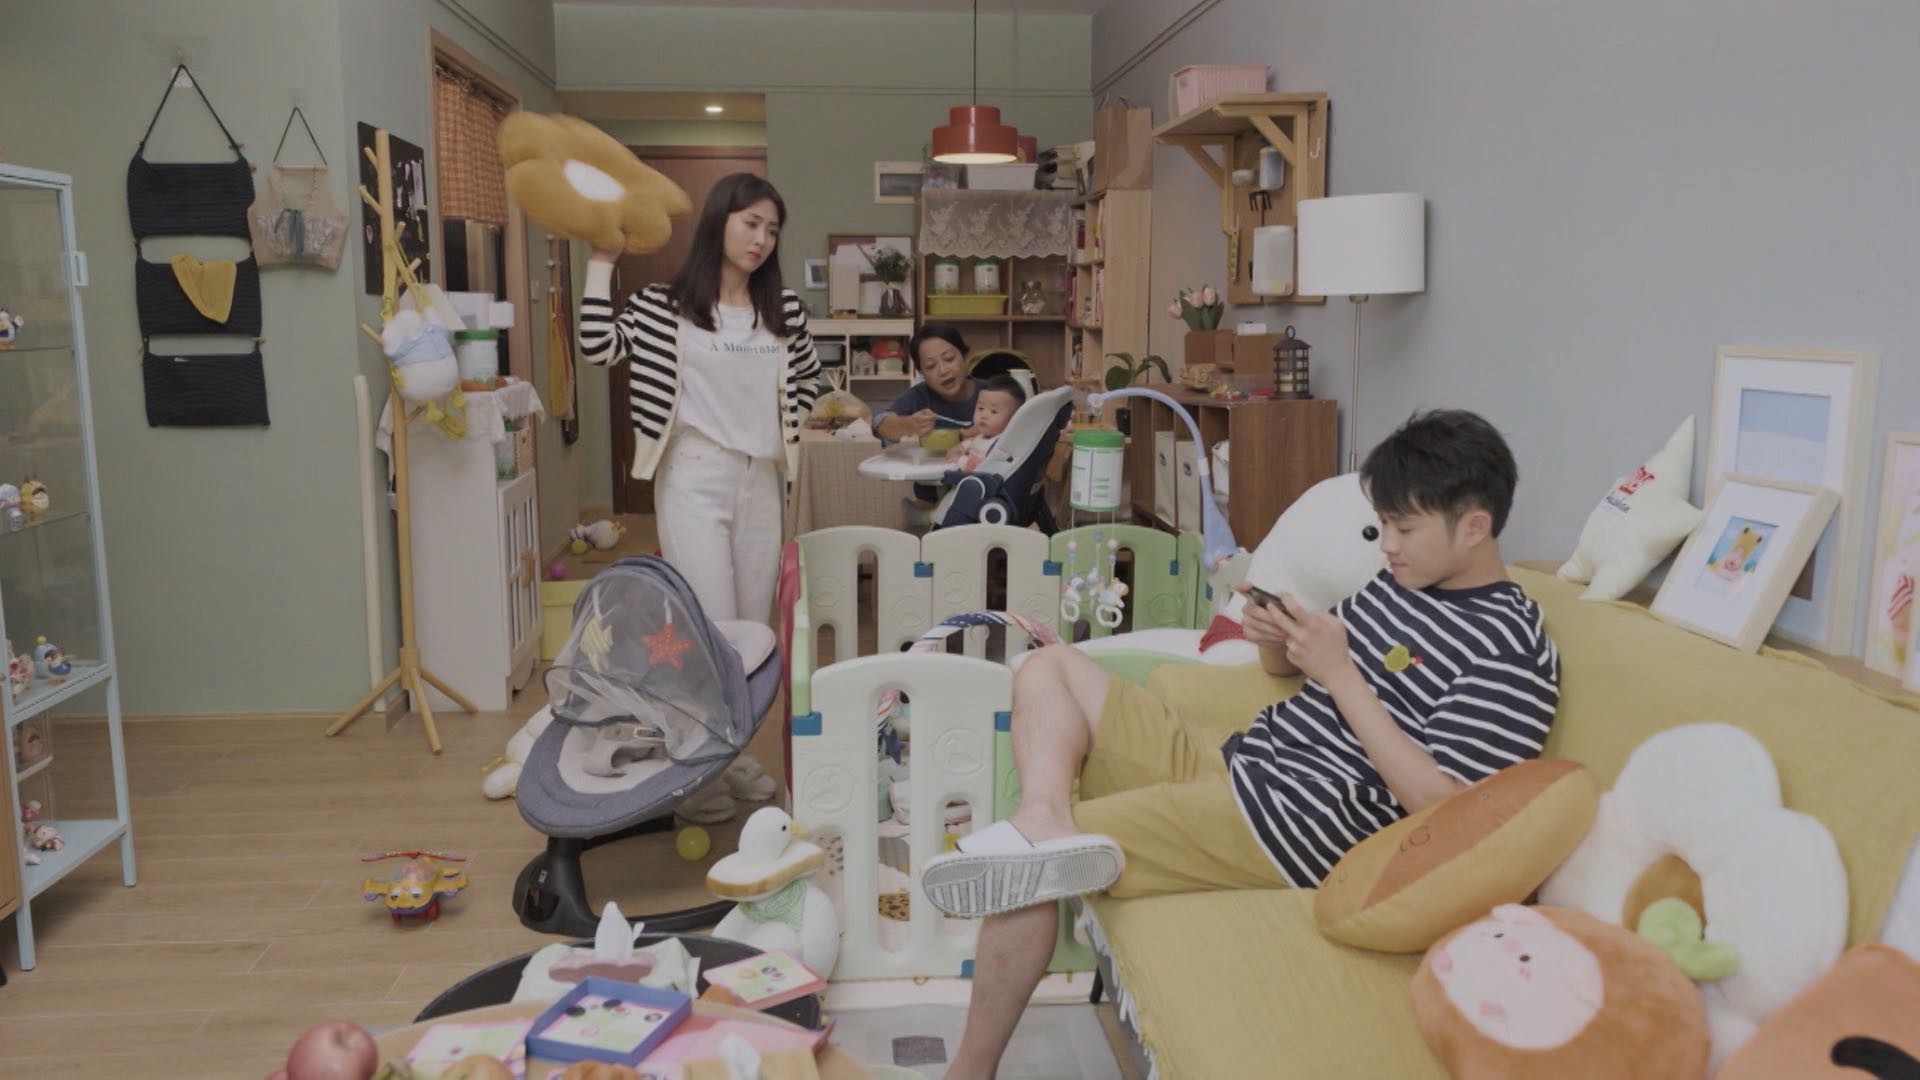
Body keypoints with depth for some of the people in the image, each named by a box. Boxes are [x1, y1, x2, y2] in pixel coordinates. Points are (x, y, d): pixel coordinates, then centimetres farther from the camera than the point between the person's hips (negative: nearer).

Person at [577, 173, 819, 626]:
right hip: (694, 477, -5)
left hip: (762, 479, 5)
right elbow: (597, 347, -14)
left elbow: (807, 375, 24)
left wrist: (788, 426, 10)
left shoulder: (784, 309, 8)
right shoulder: (665, 305, -2)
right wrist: (602, 260, -10)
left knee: (755, 626, 11)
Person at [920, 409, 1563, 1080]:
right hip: (1223, 766, 10)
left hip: (1292, 824, -10)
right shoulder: (1398, 584, 13)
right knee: (1050, 669, 3)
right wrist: (1275, 638, 0)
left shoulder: (1511, 653, -12)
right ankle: (1045, 822, -26)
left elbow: (1437, 805, -20)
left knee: (1022, 866, -18)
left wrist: (1341, 673, -19)